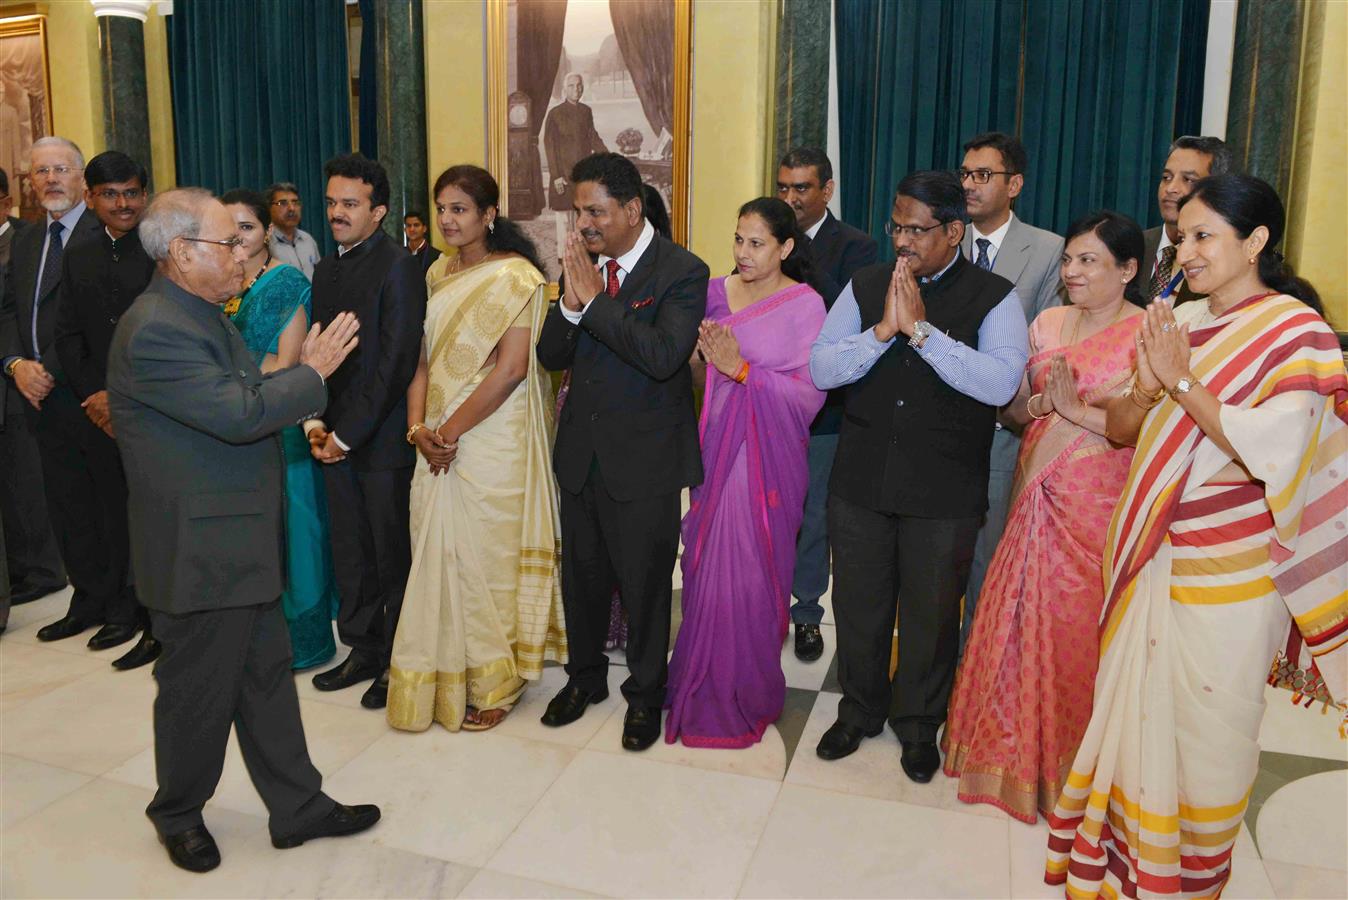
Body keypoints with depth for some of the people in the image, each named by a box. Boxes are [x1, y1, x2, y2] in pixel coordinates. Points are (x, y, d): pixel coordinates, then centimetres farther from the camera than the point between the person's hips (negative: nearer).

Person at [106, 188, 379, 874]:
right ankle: (178, 816, 33)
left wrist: (292, 376, 4)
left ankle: (297, 806, 28)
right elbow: (239, 413, -26)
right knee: (199, 690, 9)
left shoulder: (200, 314, 13)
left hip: (242, 544, 10)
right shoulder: (156, 329, -21)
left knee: (267, 678, 16)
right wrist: (311, 373, -15)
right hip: (200, 553, -10)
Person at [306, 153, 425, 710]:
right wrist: (315, 420, 2)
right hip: (336, 438, 7)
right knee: (349, 553, 14)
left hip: (383, 440, -7)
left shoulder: (398, 267, -10)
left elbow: (396, 361, -16)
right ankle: (363, 649, 30)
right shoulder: (326, 270, 14)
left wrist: (349, 433, -14)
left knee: (393, 556, 4)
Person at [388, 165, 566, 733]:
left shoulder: (515, 276, -10)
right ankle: (444, 679, 28)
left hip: (492, 441, -6)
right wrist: (419, 426, -3)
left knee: (485, 555, 2)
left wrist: (451, 431, -15)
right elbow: (425, 356, 12)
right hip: (440, 445, 7)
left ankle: (494, 684, 22)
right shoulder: (438, 275, 12)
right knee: (439, 554, 11)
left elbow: (512, 368, -17)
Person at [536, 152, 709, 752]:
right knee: (581, 576, 19)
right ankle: (585, 676, 41)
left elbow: (663, 355, -27)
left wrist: (595, 298, -22)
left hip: (644, 460, -5)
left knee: (644, 583, 8)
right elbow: (550, 356, 3)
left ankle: (645, 694, 31)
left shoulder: (681, 272, -12)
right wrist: (571, 301, -14)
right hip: (581, 452, 6)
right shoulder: (581, 265, 5)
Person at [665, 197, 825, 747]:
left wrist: (742, 369, -18)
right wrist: (706, 356, -9)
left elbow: (809, 393, -13)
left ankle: (747, 692, 21)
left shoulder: (804, 305, -6)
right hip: (717, 446, 4)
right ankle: (703, 686, 27)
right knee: (706, 564, 8)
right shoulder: (715, 293, 7)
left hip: (769, 456, -4)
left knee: (750, 572, 0)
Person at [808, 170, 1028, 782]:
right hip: (860, 480, 3)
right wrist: (885, 330, -19)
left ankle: (918, 724, 36)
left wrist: (921, 329, -23)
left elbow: (1001, 383, -21)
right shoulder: (865, 286, 3)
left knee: (932, 612, 13)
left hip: (945, 493, -2)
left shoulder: (994, 297, -6)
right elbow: (820, 368, -6)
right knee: (858, 605, 15)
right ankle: (860, 710, 39)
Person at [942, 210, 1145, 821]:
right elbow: (1014, 406, 13)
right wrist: (1040, 404, -8)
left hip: (1102, 502, -5)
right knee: (1025, 618, 10)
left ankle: (1074, 764, 24)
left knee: (1081, 628, 3)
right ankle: (1019, 749, 30)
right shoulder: (1048, 324, 10)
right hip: (1040, 492, 5)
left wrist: (1080, 410, -18)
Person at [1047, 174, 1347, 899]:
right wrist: (1149, 384, -13)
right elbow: (1120, 430, 6)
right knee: (1136, 711, 16)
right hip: (1149, 559, 5)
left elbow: (1273, 450, -23)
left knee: (1207, 729, 10)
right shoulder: (1177, 322, 4)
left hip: (1228, 573, -5)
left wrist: (1182, 381, -20)